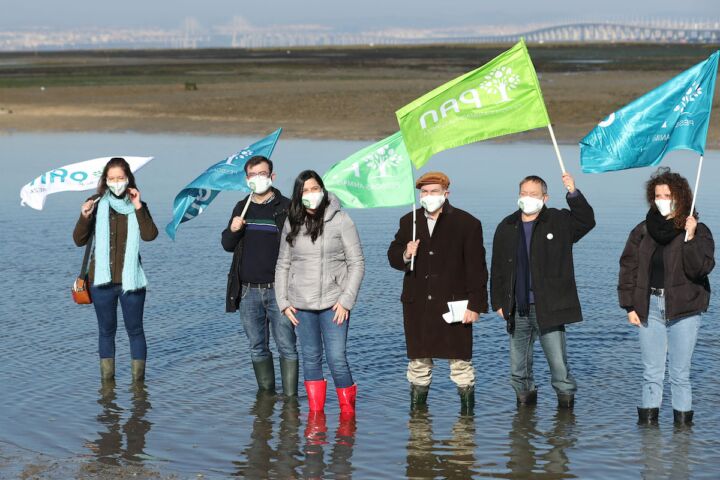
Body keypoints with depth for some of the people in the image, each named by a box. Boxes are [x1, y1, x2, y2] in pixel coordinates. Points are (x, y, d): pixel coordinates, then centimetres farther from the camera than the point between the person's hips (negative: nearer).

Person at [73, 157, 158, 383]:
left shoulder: (138, 206, 4)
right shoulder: (96, 205, 2)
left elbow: (150, 235, -13)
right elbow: (79, 240, -1)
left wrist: (138, 208, -17)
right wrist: (84, 217, -17)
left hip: (131, 280, 0)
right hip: (102, 280, 0)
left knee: (135, 329, 5)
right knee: (106, 330, 9)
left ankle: (138, 380, 12)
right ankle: (107, 381, 15)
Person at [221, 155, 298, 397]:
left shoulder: (286, 207, -1)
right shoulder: (242, 207, 13)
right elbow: (227, 245, 17)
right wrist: (233, 230, -6)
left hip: (277, 289, -4)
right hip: (248, 291, 5)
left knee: (286, 346, -6)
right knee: (257, 348, 10)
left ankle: (290, 397, -2)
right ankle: (266, 393, 20)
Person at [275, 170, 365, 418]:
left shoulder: (340, 220, -4)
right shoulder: (292, 224, 6)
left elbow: (357, 263, -3)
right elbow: (283, 264, 13)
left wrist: (346, 300, -9)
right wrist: (283, 301, 5)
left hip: (333, 303, -3)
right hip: (302, 304, 3)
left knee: (337, 359, -7)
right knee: (310, 359, 9)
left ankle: (348, 412, 7)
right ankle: (316, 412, 18)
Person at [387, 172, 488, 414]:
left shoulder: (467, 223, -2)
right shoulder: (409, 221, 11)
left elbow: (476, 269, -4)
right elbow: (392, 255, 13)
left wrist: (475, 305, -10)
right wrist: (405, 255, -11)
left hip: (453, 304, -3)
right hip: (417, 305, 4)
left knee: (460, 361, -1)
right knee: (418, 361, 10)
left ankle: (467, 411, 9)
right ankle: (417, 410, 21)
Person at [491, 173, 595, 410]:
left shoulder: (558, 222, 3)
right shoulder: (507, 227, 10)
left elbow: (587, 221, -15)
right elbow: (497, 269, 13)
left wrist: (573, 193, -27)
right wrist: (499, 302, 7)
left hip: (549, 308, -3)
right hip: (517, 310, 3)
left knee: (559, 364, -5)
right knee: (518, 368, 10)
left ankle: (566, 404, 8)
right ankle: (525, 401, 25)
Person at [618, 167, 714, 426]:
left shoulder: (698, 231, -1)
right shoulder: (643, 230, 7)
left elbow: (700, 268, -13)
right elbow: (628, 268, 8)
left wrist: (690, 238, -23)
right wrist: (629, 306, 2)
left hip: (684, 308, -2)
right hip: (649, 307, 2)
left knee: (680, 374, 1)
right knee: (651, 373, 5)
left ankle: (682, 422, 7)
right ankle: (647, 421, 10)